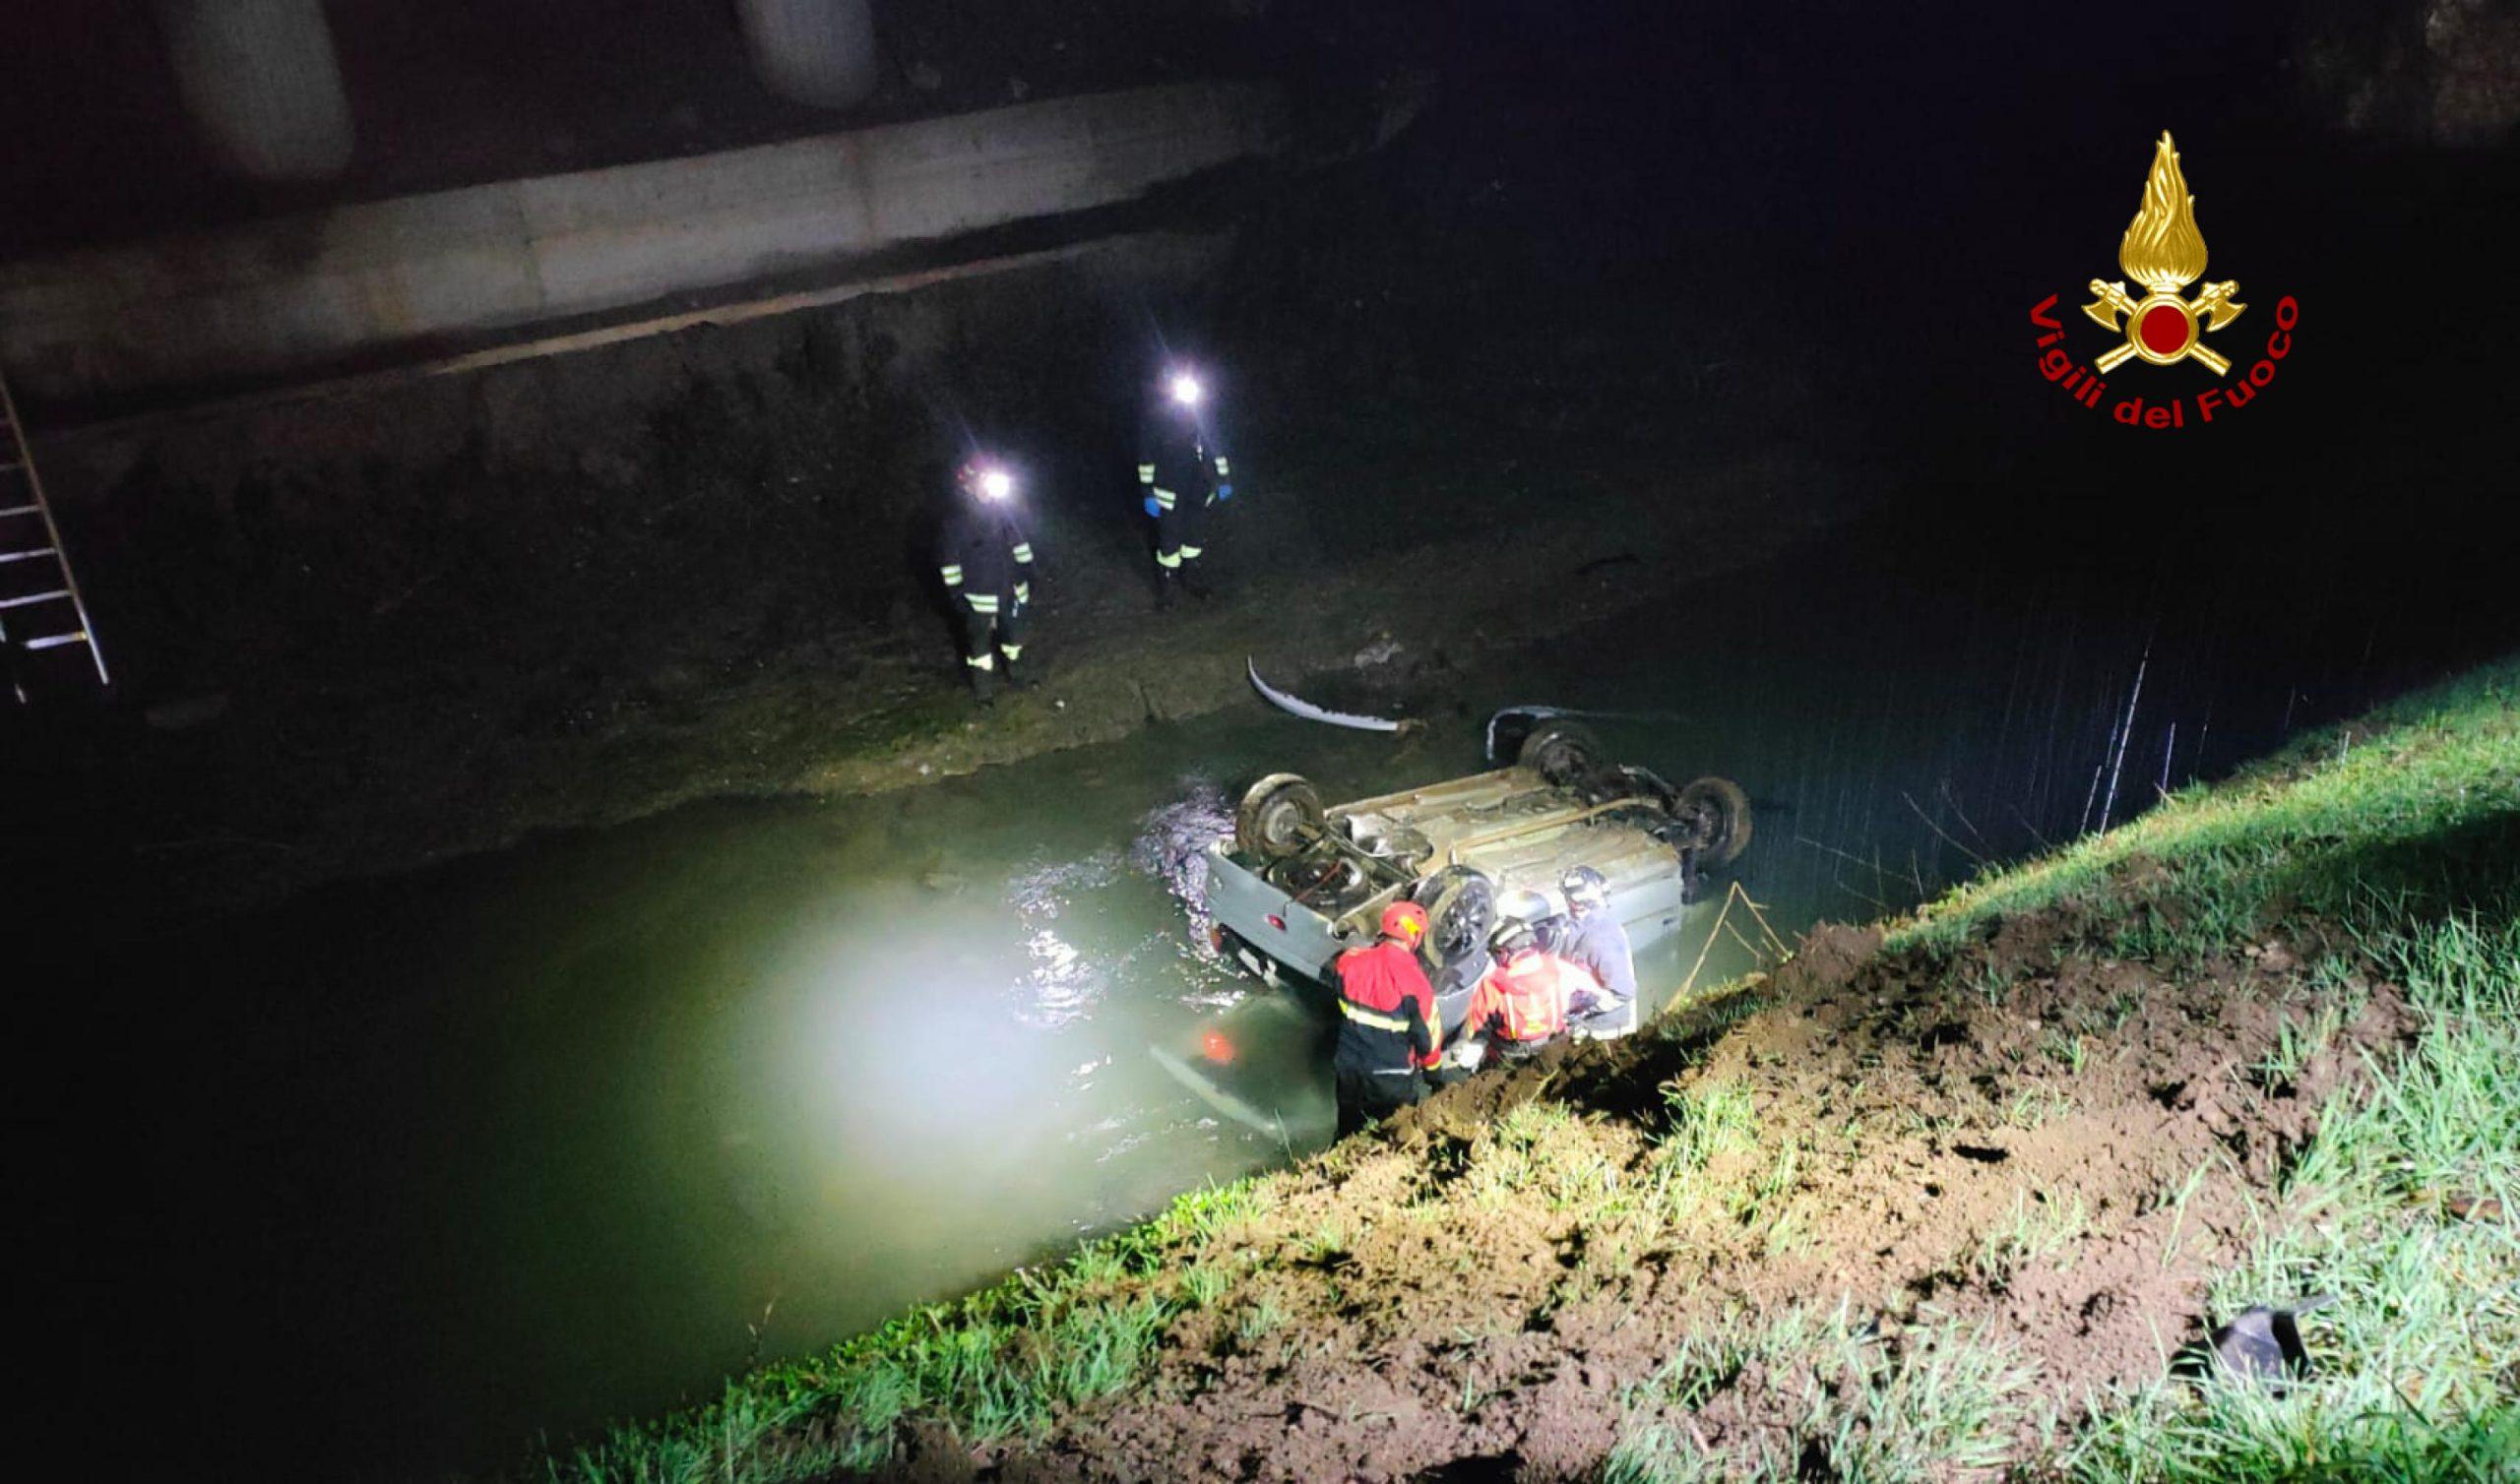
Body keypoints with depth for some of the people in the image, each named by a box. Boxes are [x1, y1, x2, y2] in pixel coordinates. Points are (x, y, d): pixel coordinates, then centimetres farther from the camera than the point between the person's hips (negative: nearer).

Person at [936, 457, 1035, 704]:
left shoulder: (1005, 511, -8)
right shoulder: (957, 523, -20)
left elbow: (1021, 544, 6)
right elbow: (949, 562, -14)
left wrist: (1028, 576, 8)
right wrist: (956, 595, -14)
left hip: (1012, 590, 4)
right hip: (978, 597, -4)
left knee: (1013, 636, 23)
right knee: (980, 642, 11)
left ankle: (1013, 672, 49)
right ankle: (984, 690, 28)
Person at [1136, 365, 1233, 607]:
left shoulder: (1201, 413, -2)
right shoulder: (1157, 416, -12)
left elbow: (1215, 446, 11)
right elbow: (1146, 457, -8)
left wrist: (1224, 479, 13)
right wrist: (1149, 494, -10)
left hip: (1200, 490, 4)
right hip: (1170, 491, -4)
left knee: (1196, 536, 14)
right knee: (1170, 539, 2)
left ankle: (1189, 576, 35)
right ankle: (1165, 584, 21)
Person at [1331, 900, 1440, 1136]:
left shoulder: (1350, 961, -13)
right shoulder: (1414, 981, -26)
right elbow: (1427, 1037, -16)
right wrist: (1430, 1064, 3)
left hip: (1348, 1071, 4)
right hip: (1392, 1081, -4)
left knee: (1348, 1134, 25)